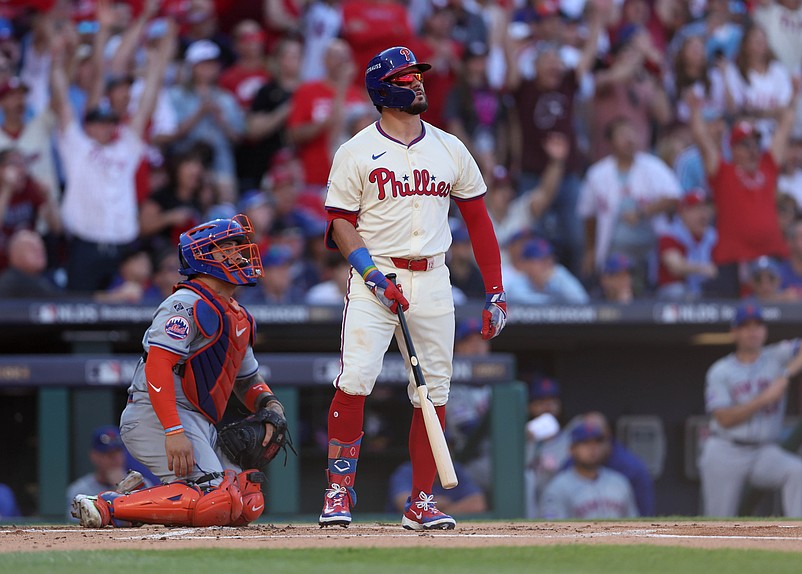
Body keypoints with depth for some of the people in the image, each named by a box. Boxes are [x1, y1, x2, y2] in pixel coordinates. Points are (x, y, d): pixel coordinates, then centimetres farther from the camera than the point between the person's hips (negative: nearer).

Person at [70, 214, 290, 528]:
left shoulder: (238, 318, 21)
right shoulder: (188, 304, -10)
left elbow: (248, 379, 30)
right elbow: (158, 365, -20)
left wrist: (271, 407, 6)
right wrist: (174, 432, -29)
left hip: (202, 425, 10)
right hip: (156, 418, -10)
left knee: (248, 503, 3)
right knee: (217, 502, -24)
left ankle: (141, 496, 5)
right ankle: (109, 506, -20)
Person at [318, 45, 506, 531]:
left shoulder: (450, 149, 10)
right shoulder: (356, 153, 1)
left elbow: (478, 219, 13)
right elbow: (341, 223, -1)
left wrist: (496, 290, 7)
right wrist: (373, 274, -17)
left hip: (432, 280, 3)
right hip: (375, 277, -3)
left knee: (433, 392, 2)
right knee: (355, 381, -18)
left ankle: (421, 503, 11)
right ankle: (339, 491, -10)